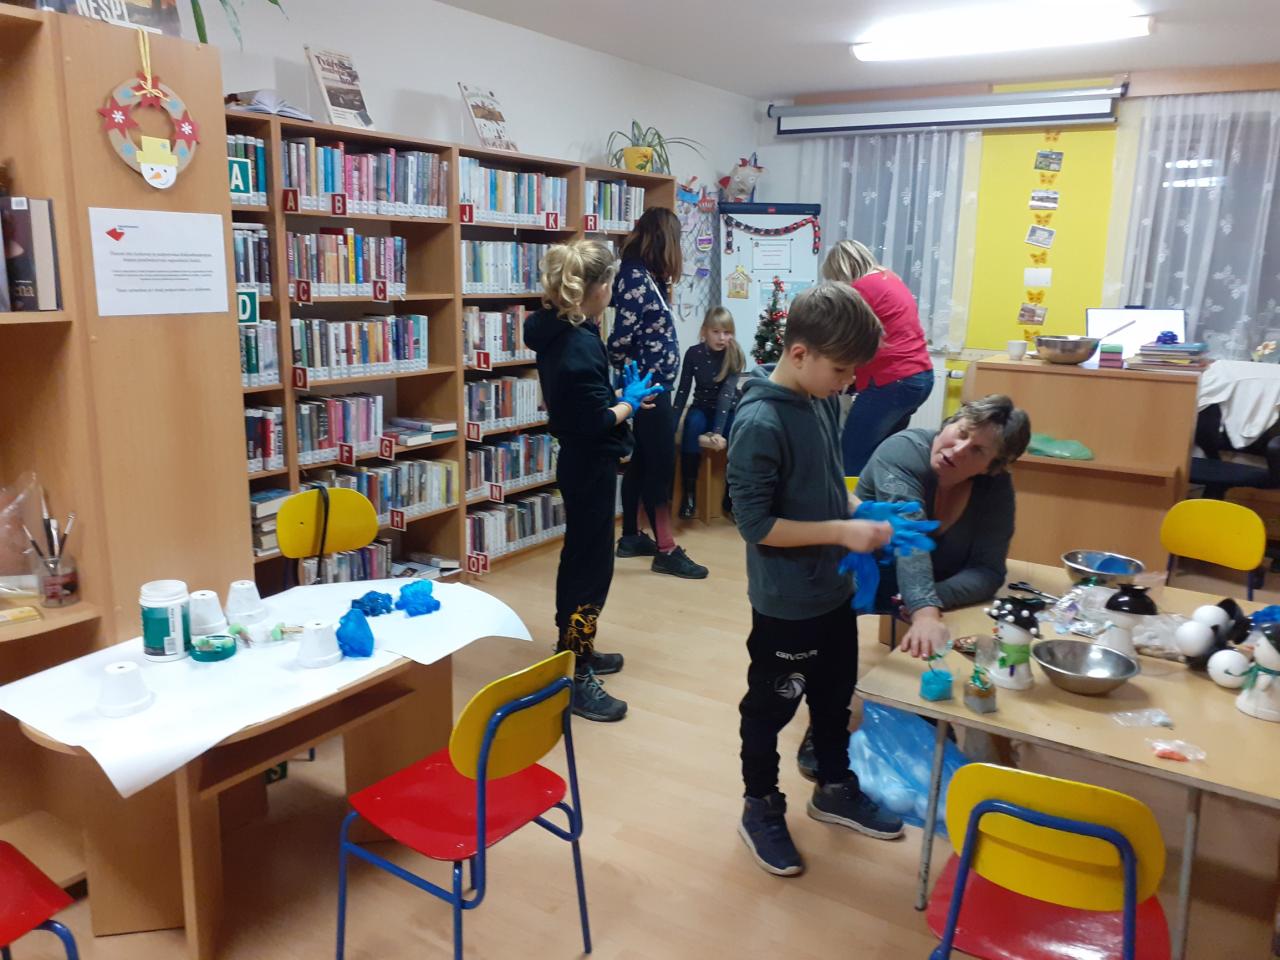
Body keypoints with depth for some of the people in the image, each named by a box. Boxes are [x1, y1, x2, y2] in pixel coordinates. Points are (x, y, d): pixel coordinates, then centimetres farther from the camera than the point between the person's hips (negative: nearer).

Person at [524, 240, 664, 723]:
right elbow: (596, 423, -25)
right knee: (591, 564, -4)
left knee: (580, 556, 19)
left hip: (578, 461, 10)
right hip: (591, 466, -10)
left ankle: (575, 650, 34)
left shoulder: (557, 331, 5)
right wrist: (630, 402, -9)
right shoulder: (580, 346, -25)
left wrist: (622, 396, 8)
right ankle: (577, 679, 3)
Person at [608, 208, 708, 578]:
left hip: (653, 386, 10)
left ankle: (631, 537, 27)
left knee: (641, 462, 16)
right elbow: (619, 341, -21)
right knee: (661, 464, -4)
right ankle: (666, 551, 4)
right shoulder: (637, 280, -19)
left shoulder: (643, 276, 10)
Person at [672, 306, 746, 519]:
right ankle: (688, 494, -26)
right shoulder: (693, 353, -11)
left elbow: (726, 394, -27)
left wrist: (717, 431, -39)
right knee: (692, 424, -33)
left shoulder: (734, 355, -16)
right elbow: (683, 391, -8)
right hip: (702, 408, 1)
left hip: (729, 410, -1)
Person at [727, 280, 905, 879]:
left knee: (835, 696, 24)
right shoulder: (759, 423, -25)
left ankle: (834, 790, 46)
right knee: (771, 708, 12)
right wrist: (842, 532, -24)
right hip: (786, 603, -8)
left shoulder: (824, 401, -1)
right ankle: (760, 810, 33)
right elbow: (755, 523, -25)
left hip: (834, 590, 8)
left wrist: (860, 509, -3)